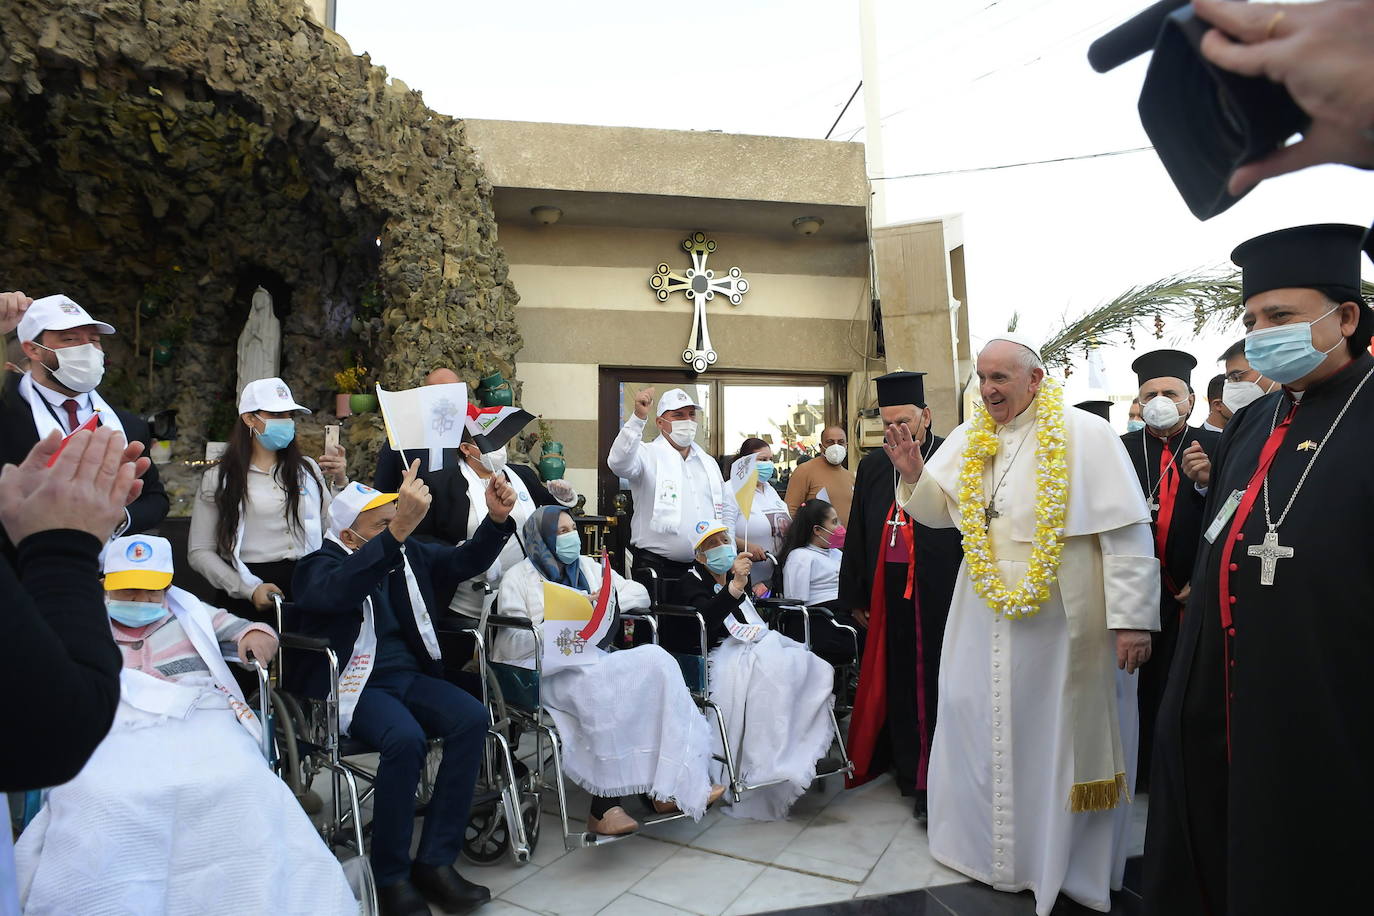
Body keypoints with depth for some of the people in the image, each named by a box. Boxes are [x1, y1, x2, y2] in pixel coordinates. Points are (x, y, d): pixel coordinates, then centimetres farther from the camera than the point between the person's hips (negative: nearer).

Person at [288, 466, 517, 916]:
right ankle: (391, 876, -12)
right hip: (356, 685, -5)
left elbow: (465, 561, 11)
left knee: (472, 717, -22)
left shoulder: (410, 553, 12)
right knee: (407, 738, -33)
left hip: (409, 675, 6)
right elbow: (339, 591, -30)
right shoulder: (318, 566, -6)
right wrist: (398, 530, -45)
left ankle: (435, 861, -12)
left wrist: (497, 519, -9)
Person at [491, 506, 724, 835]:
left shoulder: (588, 566, 21)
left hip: (592, 662, 5)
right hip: (546, 671, -5)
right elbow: (511, 645, -4)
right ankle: (605, 805, -26)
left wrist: (610, 599, -2)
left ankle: (672, 785, -24)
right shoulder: (519, 577, 6)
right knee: (597, 685, -36)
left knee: (656, 660, -23)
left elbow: (640, 594, 19)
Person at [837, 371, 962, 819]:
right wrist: (856, 595, 12)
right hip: (889, 594, 4)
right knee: (897, 681, 11)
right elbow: (857, 534, 13)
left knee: (937, 682, 1)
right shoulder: (872, 466, 10)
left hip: (941, 593, -4)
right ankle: (909, 771, 28)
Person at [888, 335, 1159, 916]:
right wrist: (913, 474, -9)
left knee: (1060, 737, 8)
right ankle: (992, 844, 34)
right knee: (983, 728, 13)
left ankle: (1066, 860, 28)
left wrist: (1131, 618, -13)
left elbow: (1126, 531, -11)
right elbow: (938, 511, 11)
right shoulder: (968, 440, 5)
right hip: (986, 619, 5)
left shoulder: (1085, 435, -9)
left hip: (1063, 622, -4)